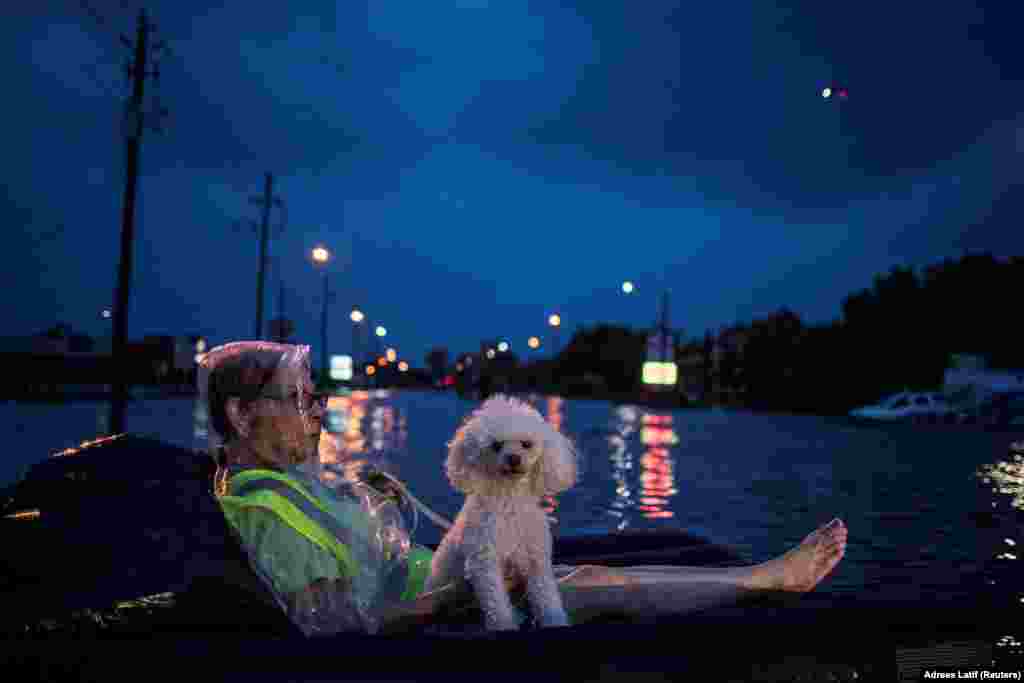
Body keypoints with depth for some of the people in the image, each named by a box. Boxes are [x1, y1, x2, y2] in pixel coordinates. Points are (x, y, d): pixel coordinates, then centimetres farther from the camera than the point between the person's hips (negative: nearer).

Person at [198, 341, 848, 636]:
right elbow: (337, 625, -28)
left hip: (433, 583, 9)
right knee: (610, 588, -8)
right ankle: (772, 577, 9)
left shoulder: (285, 478, 7)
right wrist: (468, 584, -25)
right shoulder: (268, 507, -25)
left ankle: (772, 574, 12)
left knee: (594, 573, 5)